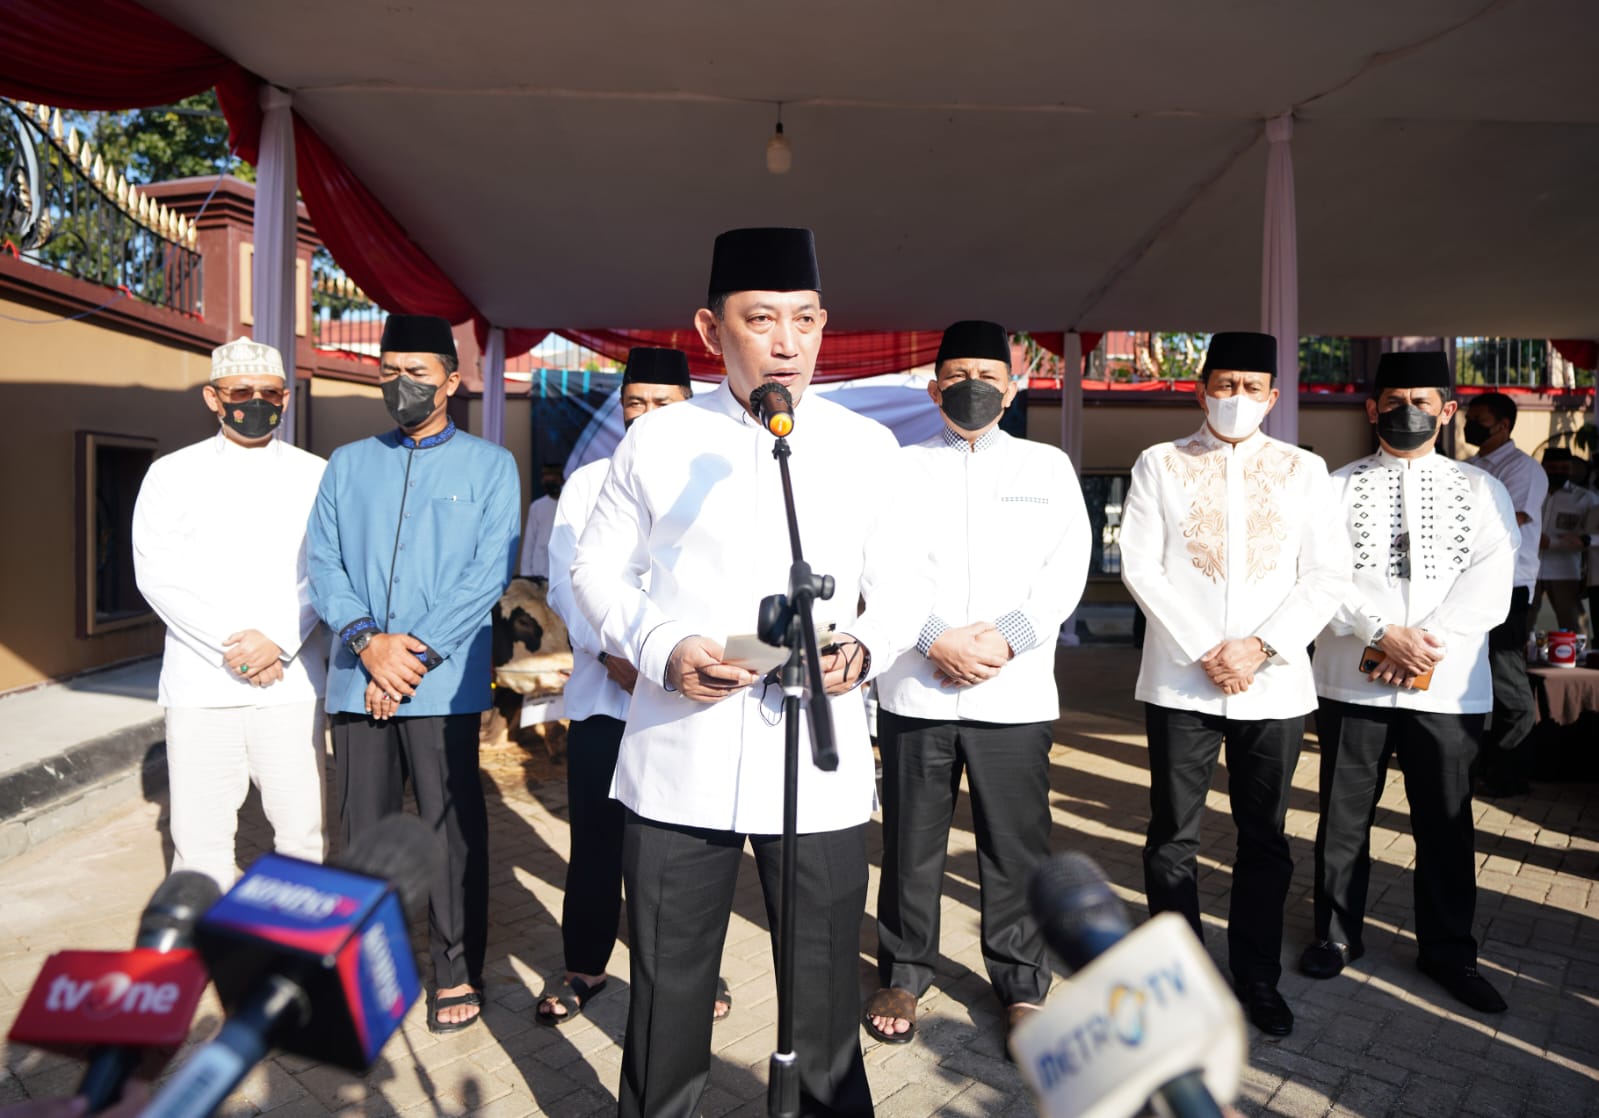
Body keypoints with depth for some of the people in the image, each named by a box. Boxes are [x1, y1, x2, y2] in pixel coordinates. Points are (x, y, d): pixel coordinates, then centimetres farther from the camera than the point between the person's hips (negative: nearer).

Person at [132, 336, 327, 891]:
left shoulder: (315, 476, 8)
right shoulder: (173, 474, 8)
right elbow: (158, 575, 0)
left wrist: (279, 639, -13)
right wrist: (231, 645, -10)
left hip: (291, 683, 0)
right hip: (200, 684, 0)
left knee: (301, 828, 2)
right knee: (200, 833, 3)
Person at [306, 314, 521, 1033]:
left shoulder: (489, 465, 4)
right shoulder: (347, 465, 14)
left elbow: (490, 572, -5)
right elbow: (323, 564, 6)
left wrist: (417, 650, -12)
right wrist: (366, 640, -11)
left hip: (444, 683, -3)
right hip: (357, 680, 3)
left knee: (451, 830, 4)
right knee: (364, 829, 11)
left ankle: (458, 972, 19)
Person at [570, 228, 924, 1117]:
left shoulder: (869, 448, 5)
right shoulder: (657, 440, 3)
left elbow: (904, 584, 8)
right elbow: (600, 569, 8)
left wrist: (867, 647, -14)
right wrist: (662, 648, -11)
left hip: (819, 764, 1)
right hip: (679, 761, 0)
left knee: (827, 986, 12)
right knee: (669, 981, 14)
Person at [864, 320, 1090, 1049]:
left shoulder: (1049, 466, 11)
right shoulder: (899, 468, 8)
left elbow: (1067, 566, 2)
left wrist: (1008, 638, -11)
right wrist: (937, 640, -13)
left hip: (1015, 691, 0)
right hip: (915, 688, 0)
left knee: (1016, 846, 5)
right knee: (911, 842, 8)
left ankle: (1021, 986, 23)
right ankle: (903, 975, 26)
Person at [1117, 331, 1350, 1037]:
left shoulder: (1303, 470, 8)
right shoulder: (1160, 464, 4)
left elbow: (1328, 576, 2)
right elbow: (1140, 567, -3)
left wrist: (1262, 647, -11)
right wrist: (1203, 650, -11)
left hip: (1274, 683, 1)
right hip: (1180, 681, -1)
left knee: (1264, 839, 11)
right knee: (1173, 838, 6)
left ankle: (1257, 977, 27)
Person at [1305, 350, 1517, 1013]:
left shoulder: (1482, 491, 8)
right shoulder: (1338, 486, 5)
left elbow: (1489, 585, -4)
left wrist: (1426, 643, -16)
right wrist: (1386, 633, -18)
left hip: (1449, 686, 1)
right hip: (1353, 680, 0)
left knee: (1446, 822, 10)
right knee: (1344, 815, 9)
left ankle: (1447, 950, 27)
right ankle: (1337, 933, 26)